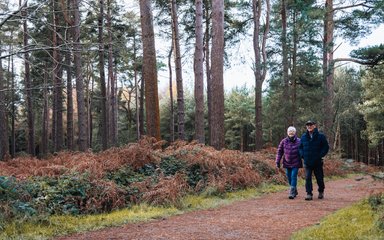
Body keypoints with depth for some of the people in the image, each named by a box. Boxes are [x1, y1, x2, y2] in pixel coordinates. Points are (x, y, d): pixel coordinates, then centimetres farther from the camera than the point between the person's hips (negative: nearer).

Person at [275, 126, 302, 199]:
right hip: (287, 163, 3)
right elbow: (279, 151, 4)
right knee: (289, 178, 10)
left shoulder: (299, 141, -5)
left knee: (293, 177, -11)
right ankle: (295, 191, 28)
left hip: (295, 163, -3)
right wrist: (277, 162, 1)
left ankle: (292, 193, -10)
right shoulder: (284, 141, 0)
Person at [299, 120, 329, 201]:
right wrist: (302, 155, -1)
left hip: (317, 162, -2)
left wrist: (320, 155, -12)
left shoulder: (321, 136, -2)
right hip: (307, 162, 2)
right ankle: (309, 194, -4)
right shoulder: (303, 136, 7)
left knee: (319, 178, 9)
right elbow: (300, 147, 15)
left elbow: (326, 147, -2)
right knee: (308, 178, -6)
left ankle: (321, 192, 30)